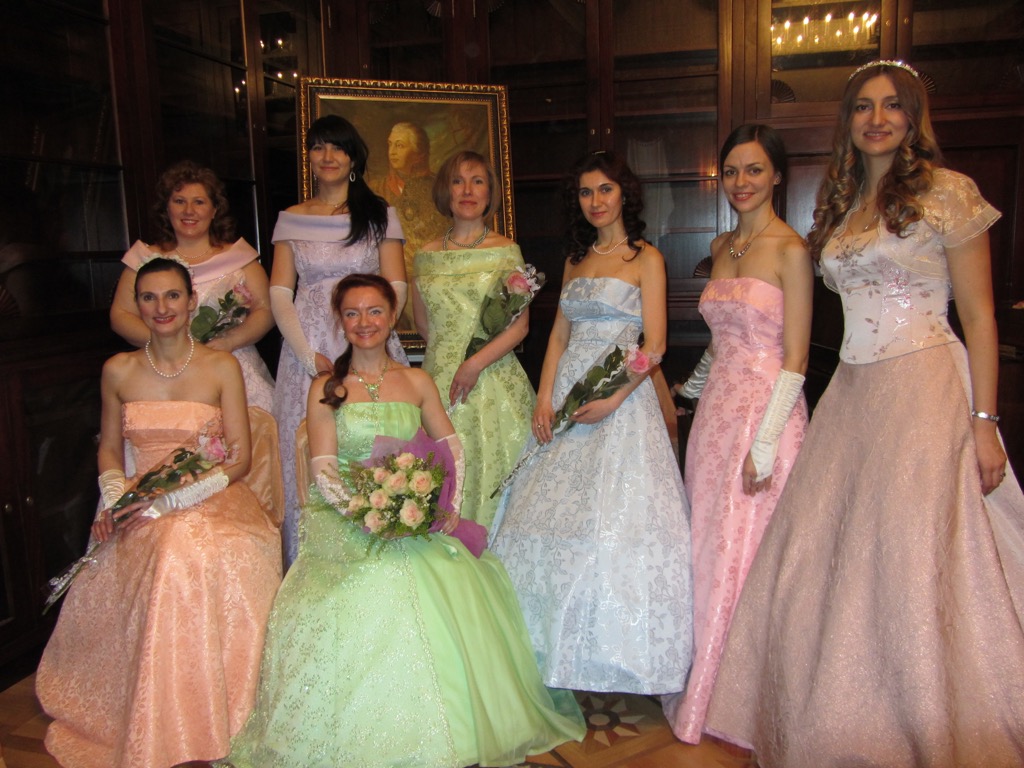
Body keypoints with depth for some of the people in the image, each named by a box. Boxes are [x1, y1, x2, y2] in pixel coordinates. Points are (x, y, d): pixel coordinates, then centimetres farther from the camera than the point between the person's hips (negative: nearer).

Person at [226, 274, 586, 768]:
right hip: (347, 522, -2)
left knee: (456, 596, -22)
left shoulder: (417, 382, 12)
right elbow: (323, 472, -3)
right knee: (375, 596, -29)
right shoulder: (326, 388, 5)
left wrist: (448, 505, -7)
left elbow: (450, 447, 11)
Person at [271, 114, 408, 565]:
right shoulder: (290, 220, 12)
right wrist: (308, 355, -8)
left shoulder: (380, 215, 8)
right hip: (308, 349, 2)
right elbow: (279, 293, 5)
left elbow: (396, 286, 0)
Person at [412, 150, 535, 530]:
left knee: (493, 474, -2)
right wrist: (450, 354, 6)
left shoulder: (507, 250, 3)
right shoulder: (428, 255, 10)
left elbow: (520, 326, -3)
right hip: (440, 380, 2)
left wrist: (475, 363, -13)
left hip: (495, 382, -2)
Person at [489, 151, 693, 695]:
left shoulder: (645, 258, 0)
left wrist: (612, 399, -19)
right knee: (552, 511, 4)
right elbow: (559, 335, 13)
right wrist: (544, 398, -1)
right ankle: (566, 649, 18)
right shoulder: (575, 261, 16)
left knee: (614, 514, -8)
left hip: (620, 394, -6)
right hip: (566, 392, 6)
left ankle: (613, 653, 6)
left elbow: (654, 344, -7)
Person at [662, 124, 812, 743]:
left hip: (767, 410, -7)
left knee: (749, 550, 1)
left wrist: (765, 443, -17)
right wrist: (696, 385, 19)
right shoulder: (722, 246, 13)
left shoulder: (790, 249, -8)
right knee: (710, 547, 11)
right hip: (717, 409, 7)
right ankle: (707, 691, 28)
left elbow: (794, 356, -13)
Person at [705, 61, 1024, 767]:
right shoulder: (841, 204, 16)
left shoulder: (947, 192, -2)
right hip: (850, 393, 6)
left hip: (925, 391, -6)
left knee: (915, 566, -4)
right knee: (825, 563, 5)